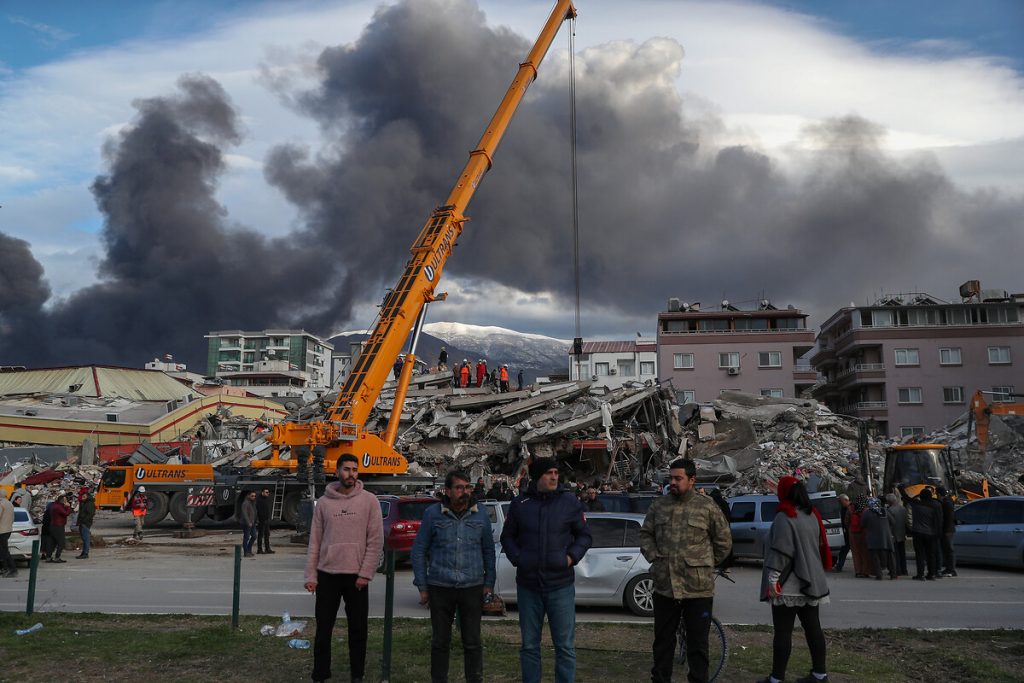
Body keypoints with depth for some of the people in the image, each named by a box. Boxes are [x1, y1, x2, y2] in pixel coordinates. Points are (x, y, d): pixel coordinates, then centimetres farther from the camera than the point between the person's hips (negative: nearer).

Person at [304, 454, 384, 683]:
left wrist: (365, 574, -11)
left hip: (356, 576, -1)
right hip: (327, 575, 1)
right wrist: (311, 575, -2)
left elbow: (376, 541, -5)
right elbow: (315, 541, 4)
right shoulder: (324, 502, 3)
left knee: (358, 629, 7)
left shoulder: (369, 500, -3)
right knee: (323, 629, 8)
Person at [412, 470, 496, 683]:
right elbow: (418, 551, 3)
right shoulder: (433, 514, -2)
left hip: (472, 587, 1)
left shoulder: (480, 515, 3)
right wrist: (422, 586, 0)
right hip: (440, 588, -1)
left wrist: (489, 583, 7)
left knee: (473, 643, 5)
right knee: (440, 642, 9)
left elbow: (489, 551, 12)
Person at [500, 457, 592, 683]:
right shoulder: (519, 503, 2)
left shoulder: (570, 501, -1)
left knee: (565, 646, 3)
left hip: (561, 585, -1)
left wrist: (572, 556, -9)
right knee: (529, 645, 12)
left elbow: (584, 535, 6)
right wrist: (517, 558, -3)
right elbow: (507, 537, 12)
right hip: (527, 585, 2)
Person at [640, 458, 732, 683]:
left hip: (698, 588, -3)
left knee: (698, 644, 7)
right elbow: (645, 534, 16)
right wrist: (654, 557, 3)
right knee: (663, 640, 14)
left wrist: (706, 565, 5)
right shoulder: (659, 506, 5)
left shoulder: (707, 507, -4)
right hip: (664, 586, 3)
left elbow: (724, 542, 4)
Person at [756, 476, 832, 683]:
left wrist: (773, 578, -19)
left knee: (783, 631, -4)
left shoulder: (784, 517, -14)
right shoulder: (812, 515, 12)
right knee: (812, 627, 12)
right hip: (810, 582, 8)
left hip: (788, 585, -8)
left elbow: (780, 551, -21)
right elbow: (820, 546, 19)